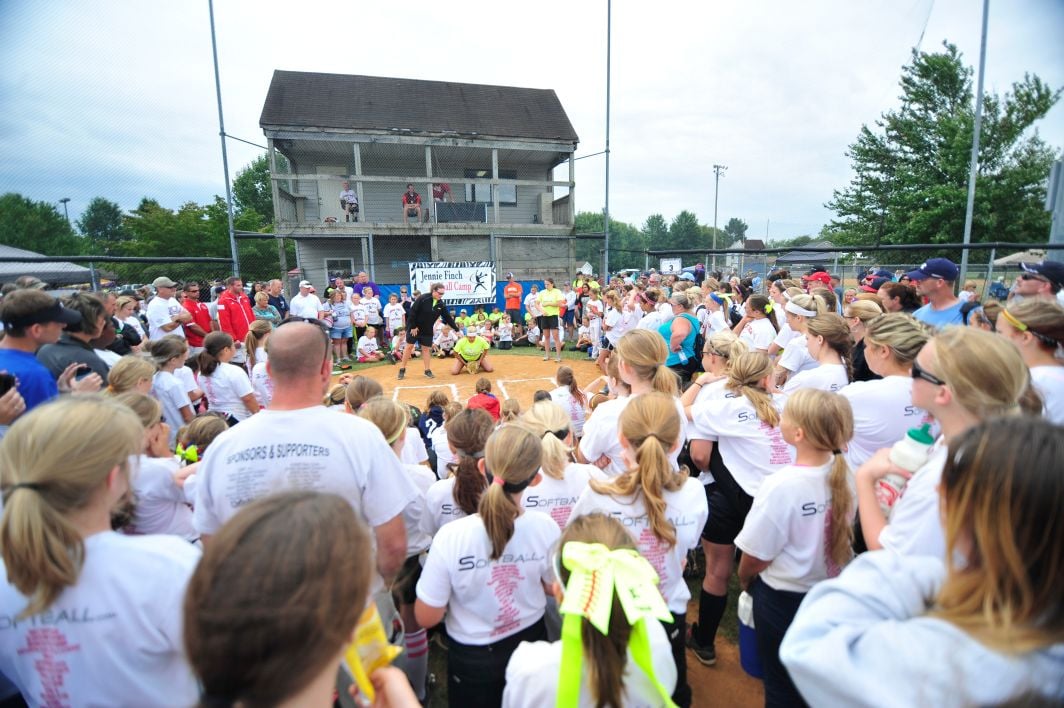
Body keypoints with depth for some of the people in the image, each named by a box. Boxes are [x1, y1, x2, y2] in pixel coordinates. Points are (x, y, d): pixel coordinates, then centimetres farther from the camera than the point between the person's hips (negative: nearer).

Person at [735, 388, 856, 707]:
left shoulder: (781, 486, -32)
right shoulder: (844, 474, -15)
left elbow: (754, 558, -21)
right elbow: (840, 533, 3)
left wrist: (744, 580, 1)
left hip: (783, 600, -5)